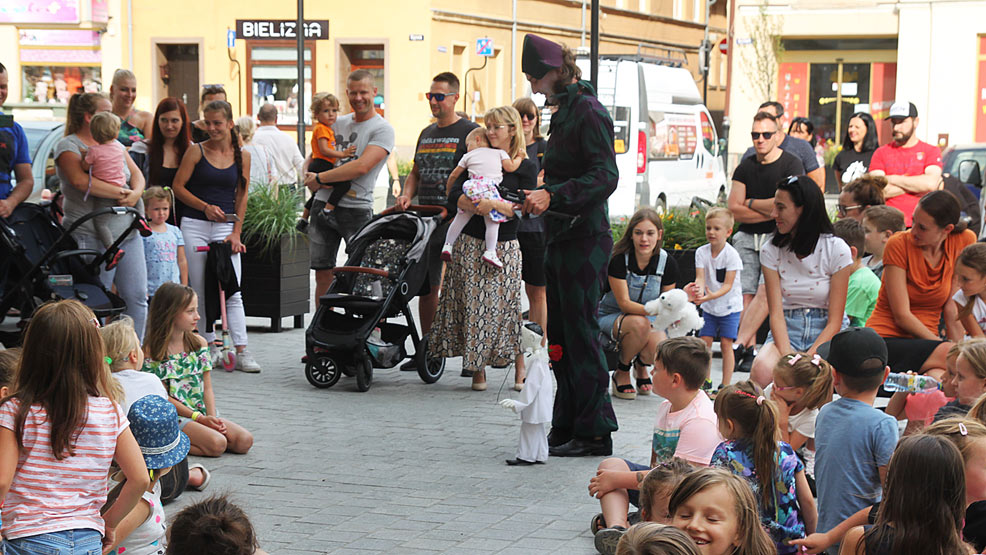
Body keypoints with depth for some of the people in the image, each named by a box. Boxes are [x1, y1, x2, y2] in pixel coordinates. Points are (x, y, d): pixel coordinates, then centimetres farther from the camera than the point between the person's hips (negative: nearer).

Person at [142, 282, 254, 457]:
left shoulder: (199, 343, 8)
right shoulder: (151, 351, -10)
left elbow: (207, 388, 7)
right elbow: (163, 397, -11)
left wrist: (212, 417, -11)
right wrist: (199, 418, -16)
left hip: (202, 413, 7)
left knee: (244, 441, -13)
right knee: (217, 444, -28)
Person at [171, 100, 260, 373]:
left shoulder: (242, 156, 7)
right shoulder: (196, 151, 2)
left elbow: (241, 196, 7)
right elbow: (178, 186, 1)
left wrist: (236, 232, 0)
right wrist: (205, 207, -11)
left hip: (226, 227, 0)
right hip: (195, 226, 0)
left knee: (232, 291, -6)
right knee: (199, 291, 2)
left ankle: (242, 351, -7)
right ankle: (210, 345, 13)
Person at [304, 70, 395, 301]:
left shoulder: (382, 129, -5)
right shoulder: (339, 123, 15)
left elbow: (362, 167, -17)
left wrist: (319, 178, -11)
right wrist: (309, 178, 1)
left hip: (356, 209, -6)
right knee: (323, 274, 7)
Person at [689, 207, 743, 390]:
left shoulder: (731, 254, -17)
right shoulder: (702, 252, -5)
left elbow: (728, 284, -20)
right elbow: (700, 277, -13)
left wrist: (712, 295, -38)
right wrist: (698, 290, -37)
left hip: (730, 306, -4)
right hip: (709, 306, 4)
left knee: (726, 343, -6)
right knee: (704, 342, 1)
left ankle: (726, 385, -1)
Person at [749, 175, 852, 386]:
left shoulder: (836, 249, -6)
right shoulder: (771, 250, 2)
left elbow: (835, 320, -8)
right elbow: (776, 313, -5)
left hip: (826, 331, -2)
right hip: (787, 329, 2)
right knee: (762, 370, -33)